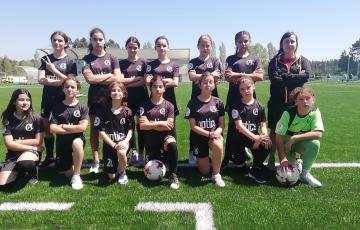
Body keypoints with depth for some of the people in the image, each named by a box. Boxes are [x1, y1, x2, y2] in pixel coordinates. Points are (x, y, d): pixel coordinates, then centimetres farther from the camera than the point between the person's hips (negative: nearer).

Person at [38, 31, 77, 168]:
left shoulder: (70, 61, -1)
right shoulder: (45, 59, 7)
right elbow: (41, 80, -3)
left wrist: (53, 70, -17)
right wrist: (61, 81, -14)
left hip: (63, 99, -3)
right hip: (48, 98, 4)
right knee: (47, 128, 8)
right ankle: (49, 157, 21)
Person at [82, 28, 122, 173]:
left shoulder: (112, 58, 7)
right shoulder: (86, 59, 5)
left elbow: (118, 79, -4)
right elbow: (90, 78, -10)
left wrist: (97, 79, -9)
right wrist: (109, 75, -8)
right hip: (95, 98, 0)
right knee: (94, 129, 5)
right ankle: (95, 161, 15)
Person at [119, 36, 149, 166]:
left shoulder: (143, 63, 5)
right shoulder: (121, 63, 8)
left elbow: (144, 82, -5)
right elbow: (120, 81, -4)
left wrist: (127, 83, -10)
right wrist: (136, 79, -7)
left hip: (142, 98, -1)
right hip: (127, 99, 1)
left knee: (141, 126, 3)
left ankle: (141, 155, 11)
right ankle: (134, 152, 21)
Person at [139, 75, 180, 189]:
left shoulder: (168, 105, -1)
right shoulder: (145, 106, 0)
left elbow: (169, 126, -10)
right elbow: (142, 126, -10)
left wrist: (151, 124, -10)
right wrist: (160, 123, -15)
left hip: (165, 136, -1)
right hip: (150, 140, 1)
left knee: (172, 145, -39)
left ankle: (173, 176, -23)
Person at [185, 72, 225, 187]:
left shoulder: (218, 102, -1)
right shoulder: (193, 103, -8)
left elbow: (221, 124, 1)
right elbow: (193, 126, -11)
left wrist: (217, 132, -21)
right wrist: (209, 134, -22)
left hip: (214, 134, 1)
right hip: (199, 137, -1)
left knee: (218, 146, -37)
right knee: (205, 171, 3)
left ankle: (216, 174, -14)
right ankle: (200, 159, 40)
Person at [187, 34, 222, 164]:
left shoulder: (215, 61, 8)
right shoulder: (193, 62, 8)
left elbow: (217, 77, -6)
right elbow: (192, 77, -9)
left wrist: (199, 78, -8)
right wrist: (209, 75, -10)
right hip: (197, 97, 0)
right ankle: (192, 154, 13)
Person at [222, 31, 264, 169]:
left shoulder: (255, 58, 10)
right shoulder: (231, 59, 8)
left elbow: (260, 76, -5)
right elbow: (228, 77, -8)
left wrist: (238, 75, -10)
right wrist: (251, 75, -10)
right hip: (234, 97, -1)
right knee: (233, 127, -1)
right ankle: (228, 158, 9)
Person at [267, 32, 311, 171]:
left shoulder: (303, 61, 9)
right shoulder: (275, 61, 7)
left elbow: (306, 76, -12)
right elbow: (273, 78, -11)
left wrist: (283, 77, -13)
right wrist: (295, 77, -12)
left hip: (295, 102, 0)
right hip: (277, 102, 0)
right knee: (274, 131, 6)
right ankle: (271, 159, 18)